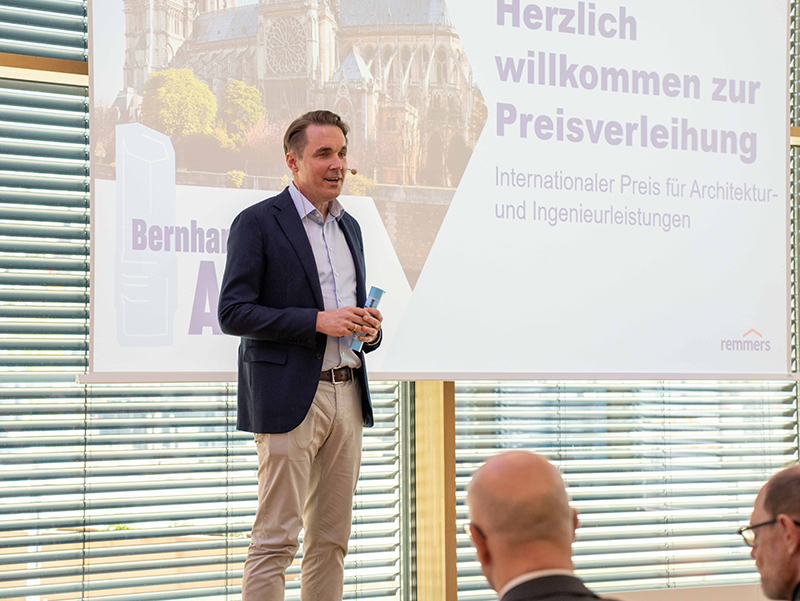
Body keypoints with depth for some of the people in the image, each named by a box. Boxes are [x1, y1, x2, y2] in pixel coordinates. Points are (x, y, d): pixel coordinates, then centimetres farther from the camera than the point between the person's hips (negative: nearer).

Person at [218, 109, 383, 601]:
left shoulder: (349, 227, 18)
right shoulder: (258, 223, -5)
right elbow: (233, 313, -12)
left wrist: (369, 327, 3)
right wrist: (318, 321, -18)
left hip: (348, 394, 7)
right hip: (291, 398, -7)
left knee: (332, 538, 9)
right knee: (276, 539, -8)